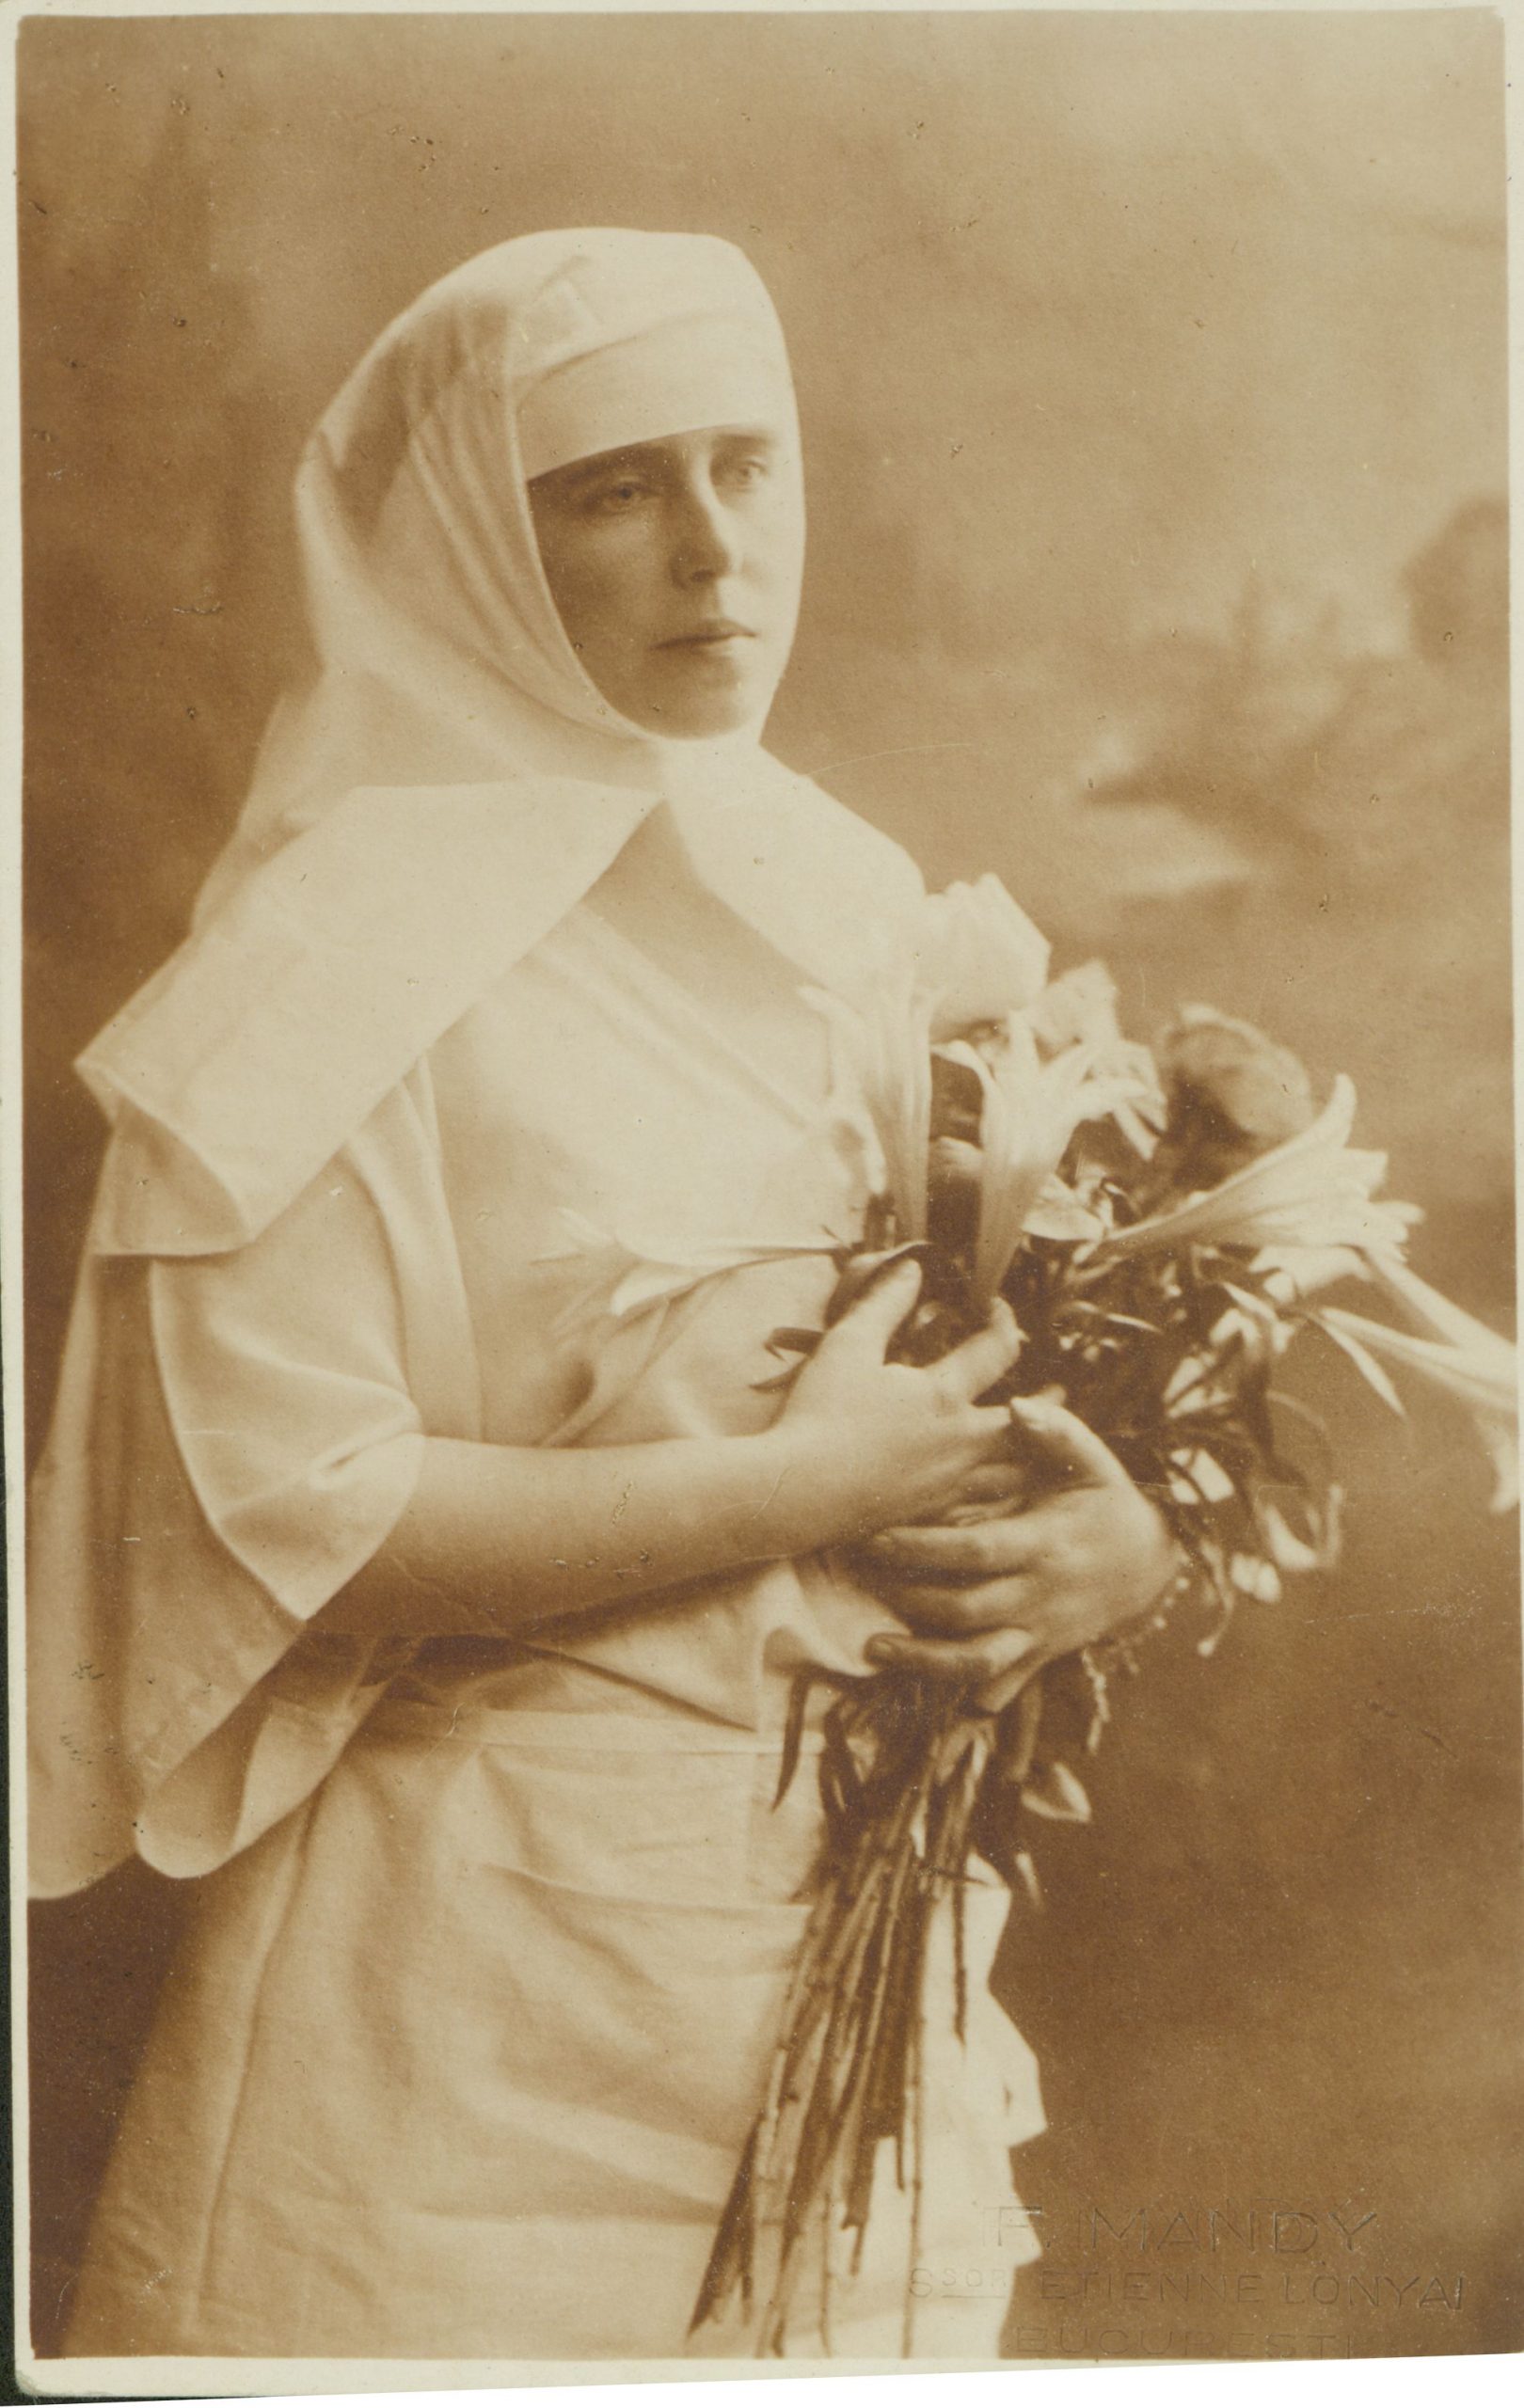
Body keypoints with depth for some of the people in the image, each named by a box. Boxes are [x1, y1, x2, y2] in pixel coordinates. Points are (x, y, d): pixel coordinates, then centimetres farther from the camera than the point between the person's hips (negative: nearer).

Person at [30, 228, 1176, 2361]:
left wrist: (1116, 1535, -7)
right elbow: (282, 1512, -18)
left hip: (868, 1940, 6)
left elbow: (1022, 1350, 14)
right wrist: (798, 1488, -16)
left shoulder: (850, 901, 7)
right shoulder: (347, 960, -11)